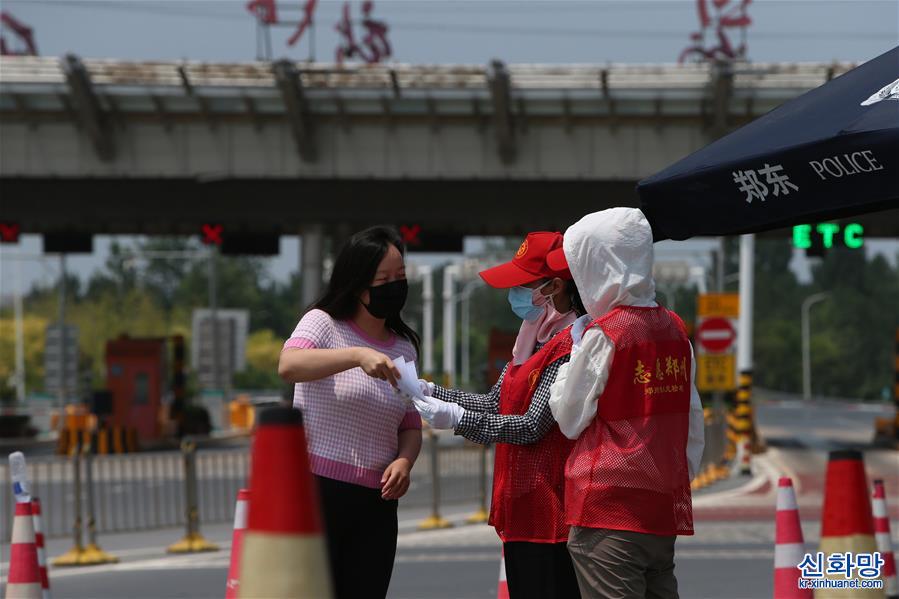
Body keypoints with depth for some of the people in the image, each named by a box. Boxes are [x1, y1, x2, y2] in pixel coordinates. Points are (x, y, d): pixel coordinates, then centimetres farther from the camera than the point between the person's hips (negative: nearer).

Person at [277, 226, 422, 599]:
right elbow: (288, 366, -25)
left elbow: (410, 427, 17)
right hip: (315, 492, -5)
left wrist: (404, 461, -6)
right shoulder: (324, 323, -3)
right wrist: (357, 355, -39)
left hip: (376, 503, 5)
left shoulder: (404, 348, 12)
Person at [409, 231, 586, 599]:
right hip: (522, 511, 10)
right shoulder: (536, 340, 15)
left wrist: (456, 418, -17)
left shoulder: (569, 345, -16)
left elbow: (532, 426, -19)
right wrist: (428, 390, 6)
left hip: (548, 512, -10)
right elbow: (494, 404, 16)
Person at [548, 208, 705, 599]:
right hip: (665, 508, 7)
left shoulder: (604, 334, -10)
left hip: (609, 510, -7)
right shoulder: (674, 329, 9)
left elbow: (570, 419, -2)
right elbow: (693, 423, 14)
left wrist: (568, 362, 11)